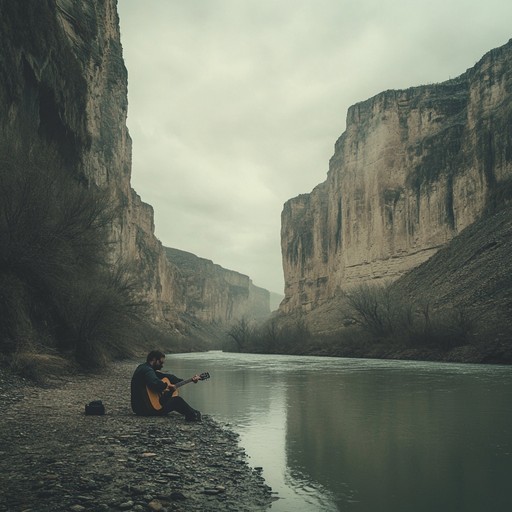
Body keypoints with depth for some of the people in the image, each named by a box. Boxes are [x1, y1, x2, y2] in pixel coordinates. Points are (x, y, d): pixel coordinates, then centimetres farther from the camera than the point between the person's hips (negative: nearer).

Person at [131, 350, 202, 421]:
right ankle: (193, 415, 6)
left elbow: (167, 377, 13)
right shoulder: (147, 370, -17)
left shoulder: (144, 368, 15)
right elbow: (155, 383, -40)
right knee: (177, 400, -8)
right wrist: (166, 386, -18)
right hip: (146, 409, -10)